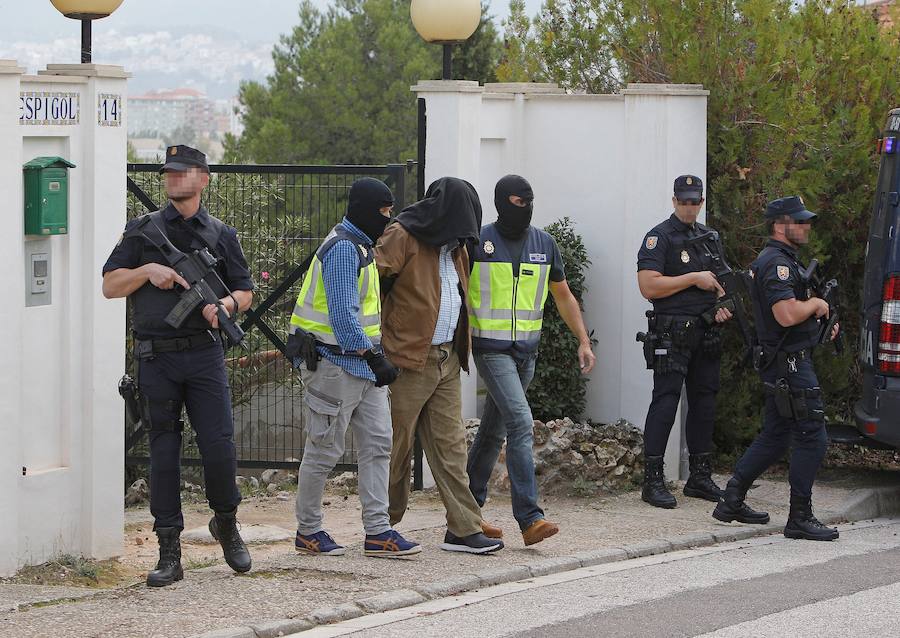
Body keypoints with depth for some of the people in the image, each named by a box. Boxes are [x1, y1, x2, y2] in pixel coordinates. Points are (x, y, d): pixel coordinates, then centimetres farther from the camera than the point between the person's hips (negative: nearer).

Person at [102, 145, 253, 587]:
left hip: (204, 355, 0)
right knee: (163, 453, 2)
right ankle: (169, 553, 5)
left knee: (219, 446, -7)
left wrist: (225, 305, -8)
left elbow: (245, 291, 14)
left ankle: (226, 524, 19)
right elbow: (110, 286, 6)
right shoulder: (143, 231, 8)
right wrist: (147, 271, -10)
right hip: (155, 359, 0)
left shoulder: (221, 235, 10)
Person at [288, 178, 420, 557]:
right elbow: (343, 315, -23)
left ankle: (378, 532, 4)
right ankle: (308, 531, 10)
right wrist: (374, 358, -22)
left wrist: (376, 358, 21)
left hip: (363, 366, 10)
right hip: (337, 364, -10)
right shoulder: (343, 248, -16)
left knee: (378, 444, 4)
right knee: (324, 451, 0)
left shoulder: (360, 246, 17)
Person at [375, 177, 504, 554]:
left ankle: (464, 528, 3)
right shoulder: (403, 238, -9)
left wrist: (459, 350, 21)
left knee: (450, 444, 4)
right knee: (397, 445, 0)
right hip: (408, 360, -7)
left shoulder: (455, 247, 16)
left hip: (447, 359, 7)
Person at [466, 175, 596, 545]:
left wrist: (584, 342, 8)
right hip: (492, 348, -6)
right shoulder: (478, 243, -8)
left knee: (493, 430, 14)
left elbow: (563, 296, 15)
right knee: (521, 423, -18)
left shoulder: (544, 244, 8)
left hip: (527, 349, 6)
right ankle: (529, 519, -21)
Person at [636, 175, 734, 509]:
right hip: (671, 335, -7)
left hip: (705, 333, 7)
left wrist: (721, 304, 5)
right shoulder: (659, 237, -6)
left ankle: (700, 477, 19)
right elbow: (649, 286, -17)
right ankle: (653, 481, -11)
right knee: (665, 402, -11)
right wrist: (694, 279, -15)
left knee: (705, 402, 10)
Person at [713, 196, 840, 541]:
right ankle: (800, 518, -4)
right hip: (790, 362, -11)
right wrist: (817, 304, -11)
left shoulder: (784, 260, 18)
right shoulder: (776, 263, -17)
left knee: (775, 435, 16)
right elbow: (787, 315, -29)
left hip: (782, 365, 11)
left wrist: (821, 320, 13)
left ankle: (732, 501, 20)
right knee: (812, 438, -8)